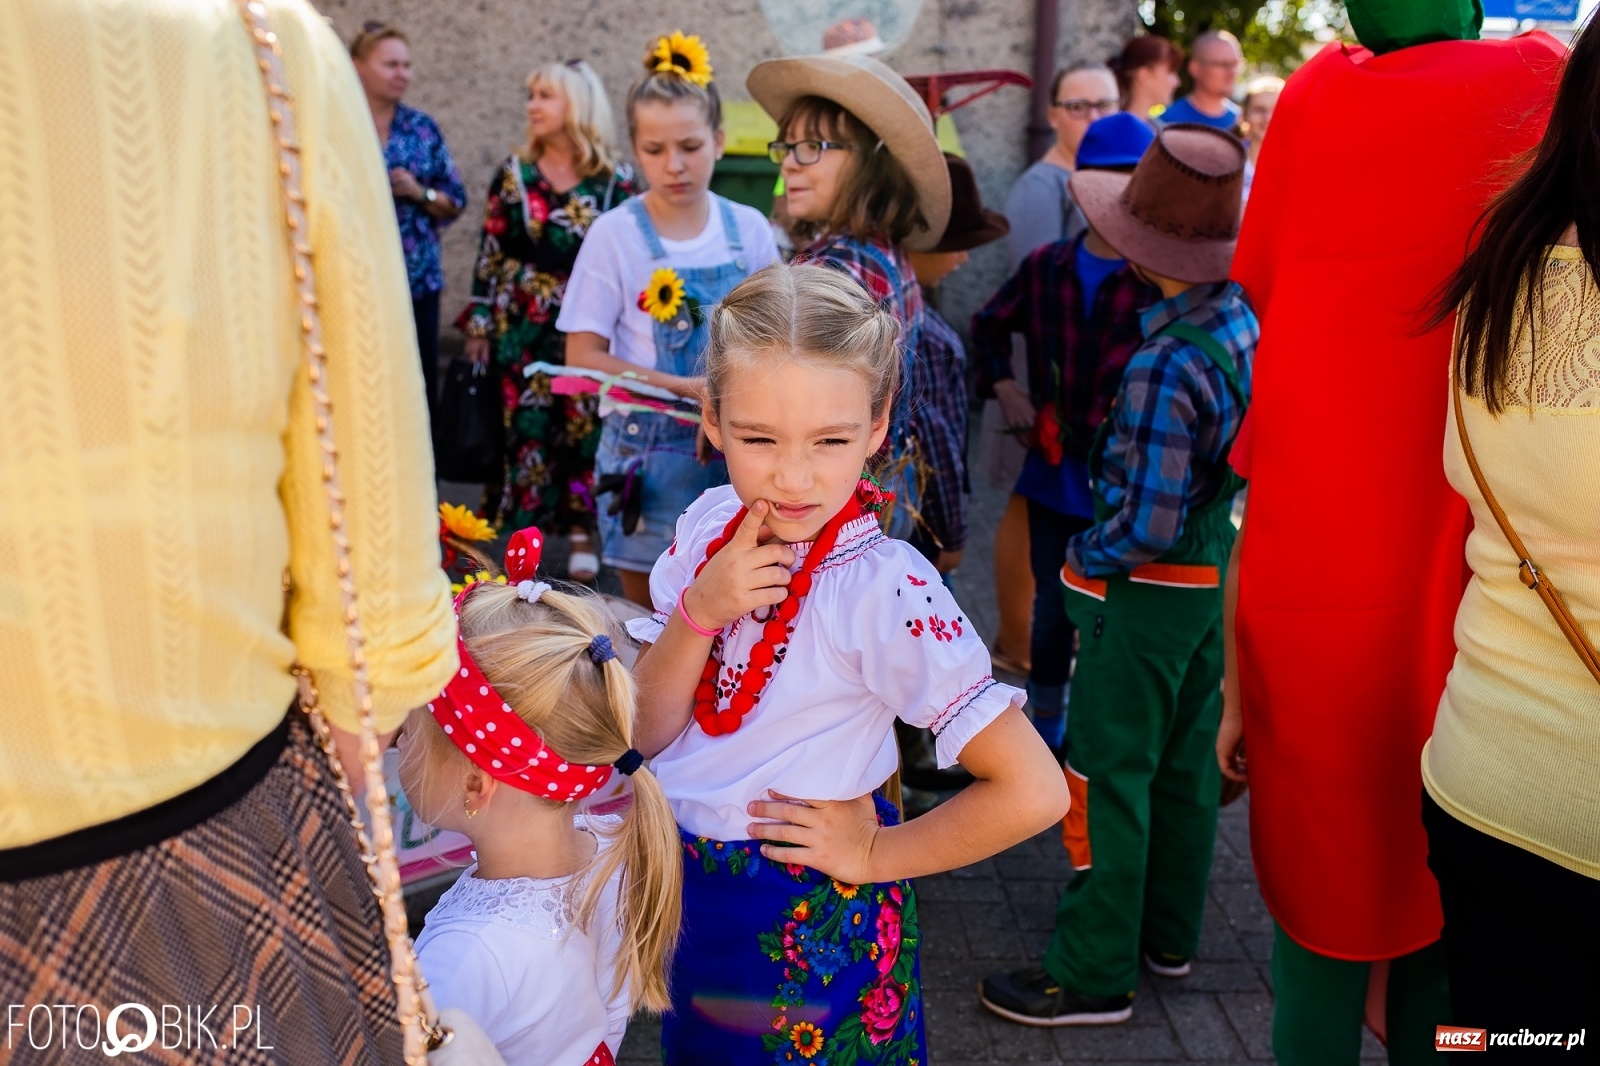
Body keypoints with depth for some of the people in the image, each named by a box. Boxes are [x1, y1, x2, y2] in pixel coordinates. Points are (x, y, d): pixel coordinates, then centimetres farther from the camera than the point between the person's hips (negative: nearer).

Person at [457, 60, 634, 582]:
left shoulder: (615, 179, 0)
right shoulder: (513, 174, 5)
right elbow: (490, 252, 5)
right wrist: (478, 323, 2)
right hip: (523, 324, 1)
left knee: (585, 425, 2)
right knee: (527, 425, 1)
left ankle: (581, 530, 14)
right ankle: (525, 531, 12)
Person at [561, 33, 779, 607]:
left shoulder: (749, 230, 0)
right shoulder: (615, 233, -7)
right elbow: (584, 356, -9)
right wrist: (686, 387, -20)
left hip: (736, 449, 2)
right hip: (650, 452, -2)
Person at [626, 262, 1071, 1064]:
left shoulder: (882, 587, -27)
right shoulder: (709, 526, -9)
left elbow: (1033, 791, -29)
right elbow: (645, 733, -7)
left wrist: (873, 855, -17)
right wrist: (697, 612, -24)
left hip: (811, 925, -5)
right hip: (692, 887, 5)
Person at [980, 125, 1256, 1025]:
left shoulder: (1164, 367, -28)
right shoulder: (1248, 316, -3)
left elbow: (1148, 525, -25)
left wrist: (1084, 561, -10)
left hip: (1148, 585, -9)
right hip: (1218, 562, 9)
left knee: (1107, 775, 4)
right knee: (1186, 758, 20)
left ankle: (1095, 974, 16)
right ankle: (1168, 934, 37)